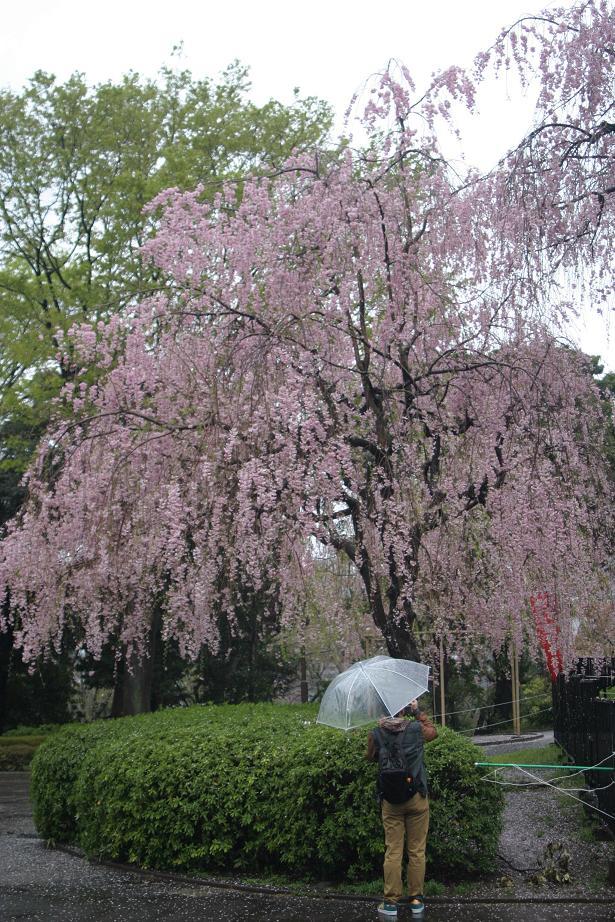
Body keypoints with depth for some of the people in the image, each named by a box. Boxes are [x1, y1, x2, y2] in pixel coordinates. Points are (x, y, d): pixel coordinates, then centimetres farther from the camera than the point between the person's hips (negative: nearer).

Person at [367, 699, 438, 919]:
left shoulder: (376, 734, -6)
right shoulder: (416, 729, -7)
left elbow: (371, 757, 13)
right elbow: (433, 732, 17)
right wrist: (418, 712, 23)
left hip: (390, 801, 1)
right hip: (417, 798, 0)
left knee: (393, 851, 5)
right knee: (417, 851, 9)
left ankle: (391, 903, 6)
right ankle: (416, 900, 15)